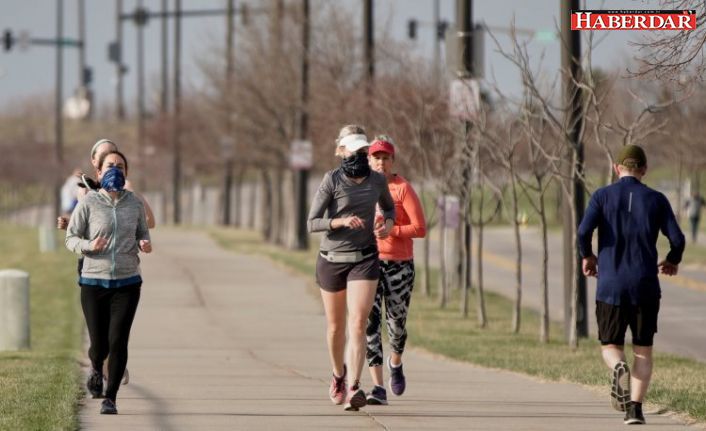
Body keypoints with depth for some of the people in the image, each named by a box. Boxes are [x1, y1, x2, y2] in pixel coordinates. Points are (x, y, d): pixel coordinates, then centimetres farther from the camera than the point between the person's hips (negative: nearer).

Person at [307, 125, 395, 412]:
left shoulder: (377, 181, 1)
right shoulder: (331, 180, -9)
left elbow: (389, 206, 22)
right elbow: (312, 223, -11)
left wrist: (388, 223, 0)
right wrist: (341, 221, -28)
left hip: (364, 259, 1)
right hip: (332, 259, -1)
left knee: (358, 324, -16)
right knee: (336, 326, 14)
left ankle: (353, 388, -21)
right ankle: (338, 374, 41)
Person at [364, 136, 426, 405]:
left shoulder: (403, 189, -5)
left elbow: (420, 229, -10)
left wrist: (389, 230, -20)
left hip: (399, 263, -2)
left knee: (396, 324, 10)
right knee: (370, 322, -12)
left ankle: (396, 362, 46)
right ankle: (378, 388, -16)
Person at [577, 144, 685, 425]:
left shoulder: (603, 196, 1)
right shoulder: (656, 200, 2)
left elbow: (584, 230, -12)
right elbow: (677, 238, -4)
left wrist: (587, 256, 8)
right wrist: (672, 261, 18)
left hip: (610, 286, 0)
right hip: (645, 286, 0)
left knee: (610, 347, 11)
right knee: (643, 351, 11)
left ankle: (619, 368, -23)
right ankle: (635, 408, -3)